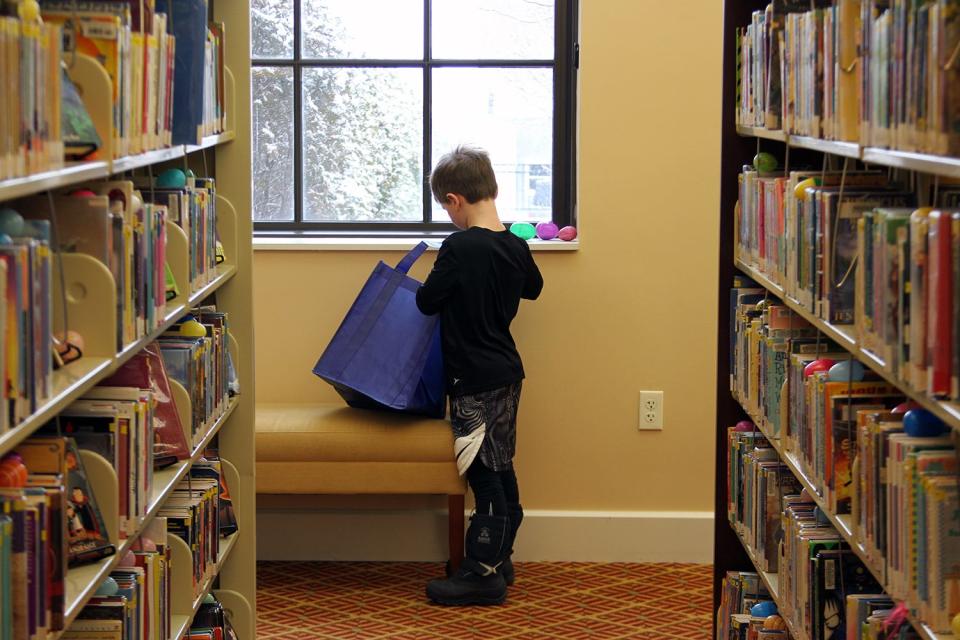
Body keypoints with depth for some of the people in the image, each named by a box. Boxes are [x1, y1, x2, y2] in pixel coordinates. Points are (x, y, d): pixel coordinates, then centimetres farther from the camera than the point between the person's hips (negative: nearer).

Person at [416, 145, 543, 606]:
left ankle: (482, 574, 1)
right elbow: (533, 287, 23)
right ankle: (498, 561, 24)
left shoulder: (459, 248, -18)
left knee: (484, 474, -4)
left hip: (474, 381, -8)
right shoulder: (516, 247, 4)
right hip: (507, 372, 8)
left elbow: (427, 301, -11)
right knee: (501, 470, 15)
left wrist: (431, 285, 10)